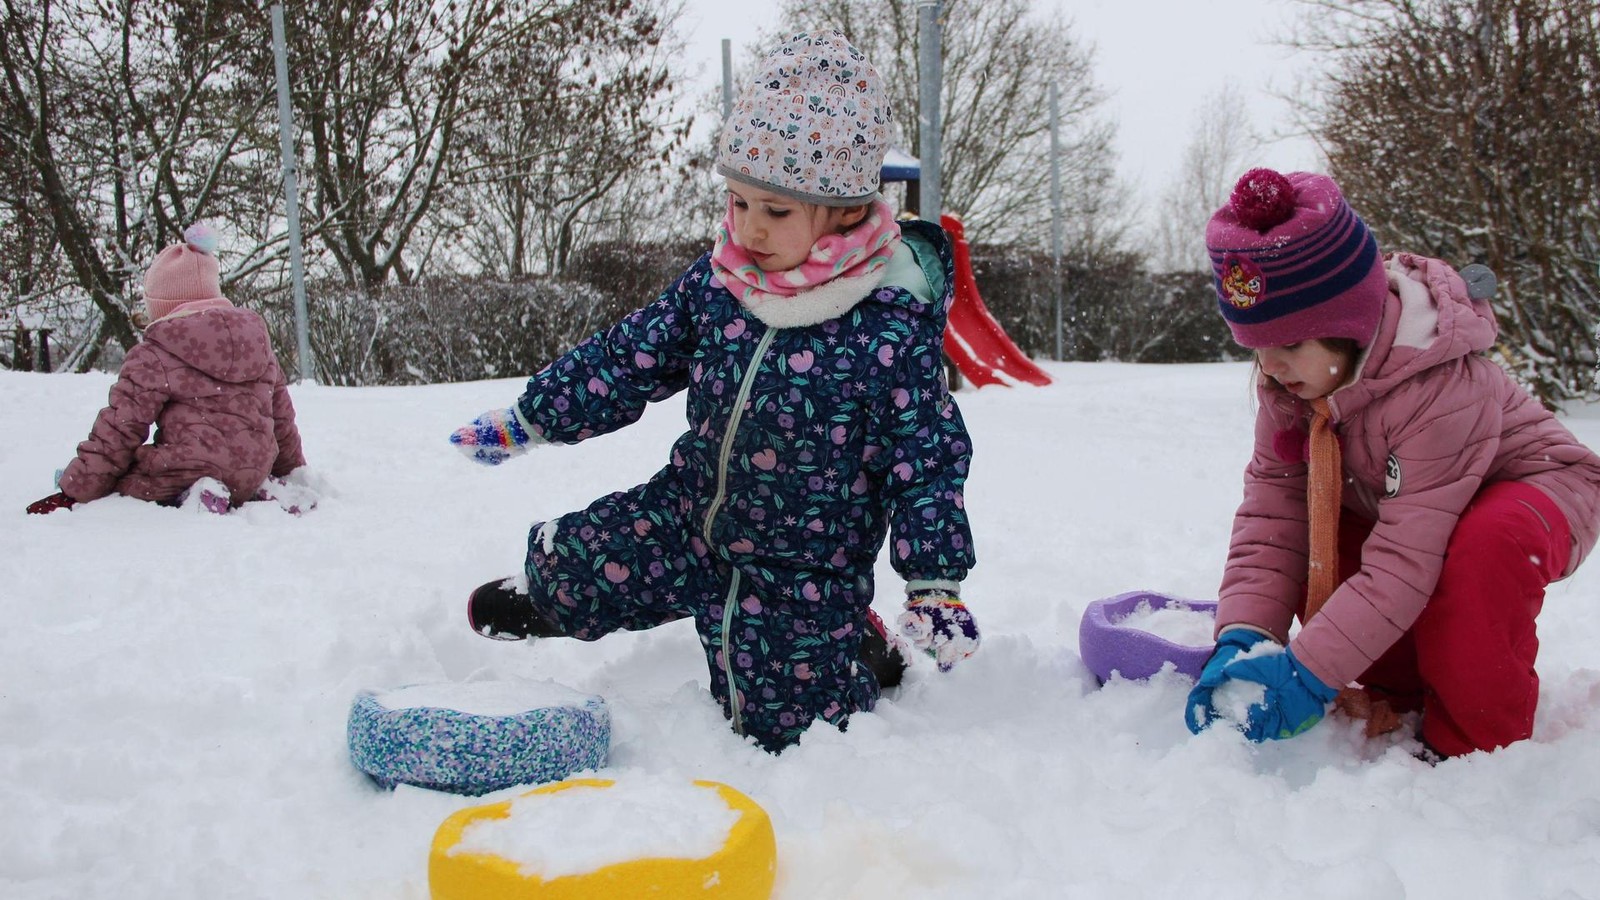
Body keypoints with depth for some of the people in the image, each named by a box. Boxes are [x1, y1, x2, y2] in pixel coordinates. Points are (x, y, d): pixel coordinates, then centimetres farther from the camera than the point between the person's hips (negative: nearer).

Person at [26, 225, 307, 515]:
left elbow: (117, 433, -5)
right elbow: (282, 418, 19)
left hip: (185, 475, -7)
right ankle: (262, 494, 7)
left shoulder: (153, 356, -5)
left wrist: (74, 491, 5)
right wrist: (293, 472, 33)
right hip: (252, 478, 7)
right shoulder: (258, 339, 11)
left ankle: (187, 498, -19)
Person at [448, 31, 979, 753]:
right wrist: (525, 421, 5)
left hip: (804, 568, -4)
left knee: (784, 729, 5)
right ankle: (548, 597, 36)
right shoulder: (715, 283, -9)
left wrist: (936, 585, -18)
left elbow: (926, 460, -17)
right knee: (565, 569, -1)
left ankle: (860, 645, 33)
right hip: (688, 517, 4)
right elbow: (627, 359, 2)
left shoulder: (891, 331, -24)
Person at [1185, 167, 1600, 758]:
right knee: (1302, 556, -17)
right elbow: (1270, 509, -19)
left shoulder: (1439, 391, -39)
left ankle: (1478, 740, -18)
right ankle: (1410, 694, 2)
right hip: (1403, 502, 7)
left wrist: (1309, 671, -41)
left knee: (1489, 545, -40)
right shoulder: (1290, 378, -17)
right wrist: (1243, 638, -32)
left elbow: (1406, 562, -40)